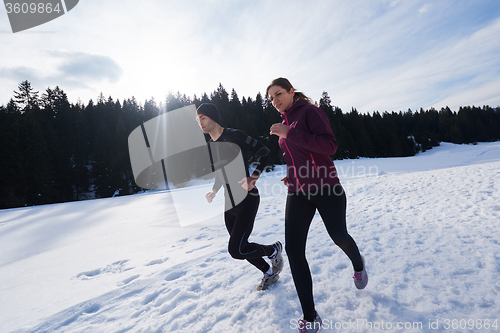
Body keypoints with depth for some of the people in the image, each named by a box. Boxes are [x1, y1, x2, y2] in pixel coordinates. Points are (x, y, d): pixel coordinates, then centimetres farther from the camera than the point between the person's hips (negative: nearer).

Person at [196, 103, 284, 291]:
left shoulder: (234, 136, -13)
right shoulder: (210, 146, 10)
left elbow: (264, 152, -12)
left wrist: (253, 177, -23)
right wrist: (214, 191, 7)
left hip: (247, 199, -8)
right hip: (229, 203, 8)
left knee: (236, 250, -13)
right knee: (239, 248, 13)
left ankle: (274, 250, 16)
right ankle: (270, 273, 39)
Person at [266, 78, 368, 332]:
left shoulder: (309, 111, -6)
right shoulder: (286, 123, 16)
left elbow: (330, 145, -19)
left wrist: (289, 133, -23)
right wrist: (292, 176, 13)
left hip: (325, 187, -6)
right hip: (297, 192, 6)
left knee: (338, 236, 12)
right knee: (293, 249, -6)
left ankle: (358, 265, 50)